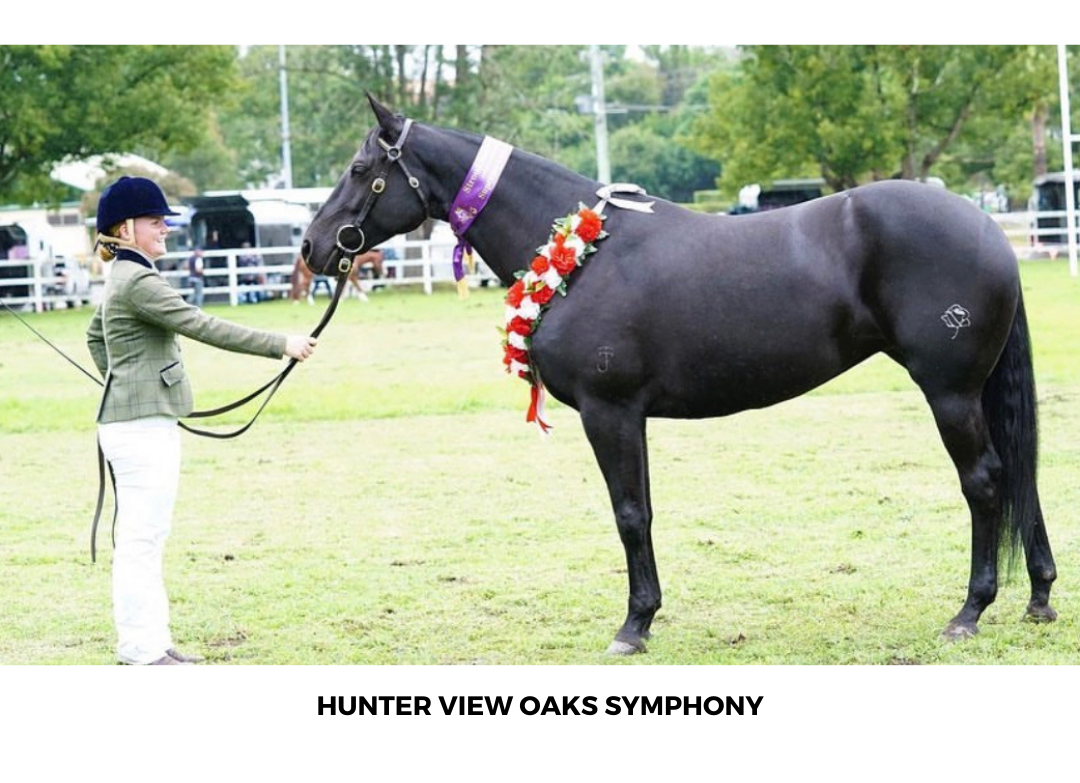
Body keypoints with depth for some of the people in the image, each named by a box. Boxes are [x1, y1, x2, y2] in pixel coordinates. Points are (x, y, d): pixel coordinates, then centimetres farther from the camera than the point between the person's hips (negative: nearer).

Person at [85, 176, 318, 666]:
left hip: (133, 420, 11)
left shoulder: (123, 278, 16)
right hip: (142, 427, -11)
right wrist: (280, 345, -18)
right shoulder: (138, 282, -17)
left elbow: (94, 337, 32)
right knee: (141, 539, -6)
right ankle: (141, 651, -3)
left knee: (144, 538, 14)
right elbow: (204, 328, -21)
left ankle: (151, 644, 21)